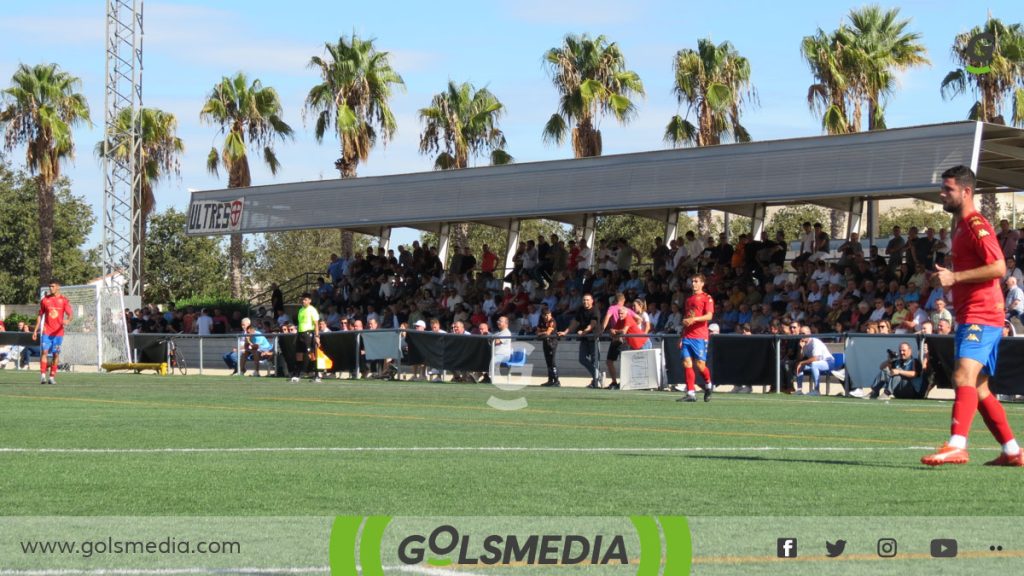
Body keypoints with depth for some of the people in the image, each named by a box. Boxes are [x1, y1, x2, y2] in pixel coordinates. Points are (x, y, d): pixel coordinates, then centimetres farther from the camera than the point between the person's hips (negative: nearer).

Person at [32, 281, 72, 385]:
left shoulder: (64, 300, 2)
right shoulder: (45, 300, 7)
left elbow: (70, 315, -5)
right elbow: (40, 316, 14)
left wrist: (67, 320, -29)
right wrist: (35, 330, 9)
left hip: (58, 332, 0)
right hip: (46, 331, 0)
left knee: (56, 354, 1)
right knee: (44, 352, -11)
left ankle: (52, 377, 7)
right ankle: (43, 375, -14)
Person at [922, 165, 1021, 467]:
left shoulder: (977, 225, -11)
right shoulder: (961, 226, 19)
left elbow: (998, 267, -21)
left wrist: (955, 277, -23)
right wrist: (948, 276, 16)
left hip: (981, 316, -11)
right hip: (969, 316, 11)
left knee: (964, 377, -25)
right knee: (978, 389, 13)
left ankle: (956, 446, -38)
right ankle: (1012, 451, 19)